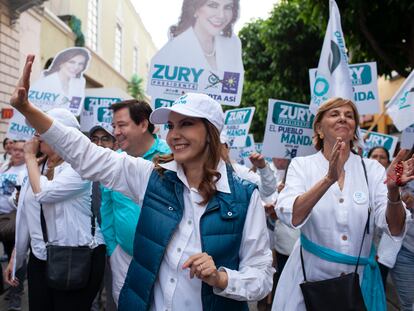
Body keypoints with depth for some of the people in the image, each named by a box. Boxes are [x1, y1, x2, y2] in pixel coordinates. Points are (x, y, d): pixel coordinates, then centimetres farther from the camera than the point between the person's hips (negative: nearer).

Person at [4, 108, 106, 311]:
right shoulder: (38, 168, 9)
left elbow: (43, 193, -26)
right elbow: (27, 216, 14)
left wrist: (29, 156, -13)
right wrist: (15, 257, 16)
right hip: (39, 260, 6)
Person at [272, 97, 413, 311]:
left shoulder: (372, 168, -2)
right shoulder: (301, 165, -7)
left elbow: (394, 229, -12)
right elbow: (290, 217, -23)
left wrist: (393, 190, -31)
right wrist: (329, 179, -36)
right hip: (309, 278, -2)